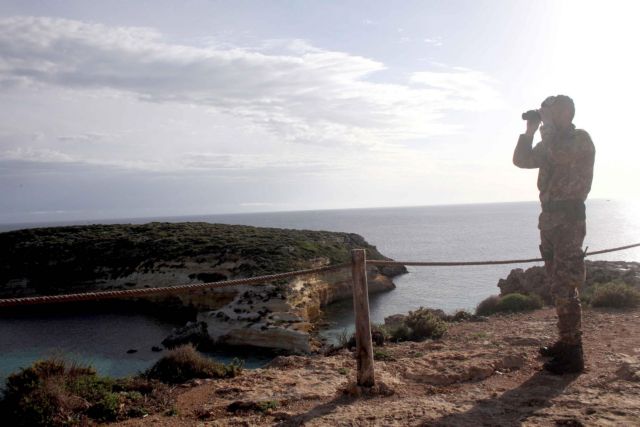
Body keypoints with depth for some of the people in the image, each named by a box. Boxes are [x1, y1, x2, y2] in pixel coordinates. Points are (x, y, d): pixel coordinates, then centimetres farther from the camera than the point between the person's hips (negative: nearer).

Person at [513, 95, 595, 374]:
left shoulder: (581, 139, -7)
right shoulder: (553, 142, 19)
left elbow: (559, 155, -27)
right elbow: (521, 160, 16)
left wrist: (547, 126, -12)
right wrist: (530, 131, 7)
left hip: (569, 218, -9)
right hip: (550, 217, 9)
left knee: (565, 286, -11)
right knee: (558, 284, 13)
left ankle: (573, 354, -8)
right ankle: (565, 342, 23)